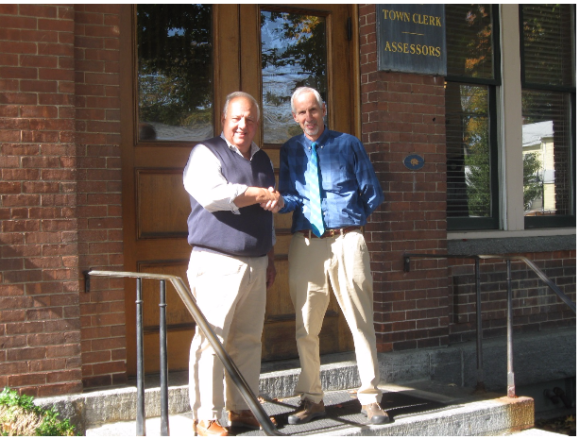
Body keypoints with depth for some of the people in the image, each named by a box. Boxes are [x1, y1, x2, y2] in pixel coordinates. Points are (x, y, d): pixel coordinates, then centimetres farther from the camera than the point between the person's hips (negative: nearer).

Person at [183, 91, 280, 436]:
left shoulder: (263, 160, 21)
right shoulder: (206, 154, -1)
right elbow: (212, 195, -21)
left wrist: (270, 260, 24)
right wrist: (259, 194, -10)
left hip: (256, 264, 7)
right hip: (217, 263, -7)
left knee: (249, 341, 8)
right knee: (212, 340, -8)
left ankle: (242, 409, 18)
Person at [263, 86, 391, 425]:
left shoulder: (348, 144, 8)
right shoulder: (290, 150, 14)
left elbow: (374, 194, 10)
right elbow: (292, 195, 4)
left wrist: (350, 219, 6)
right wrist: (281, 202, -16)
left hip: (347, 242, -2)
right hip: (306, 244, 2)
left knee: (361, 323, -1)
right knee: (306, 328, 6)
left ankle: (370, 398, 6)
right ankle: (312, 399, 16)